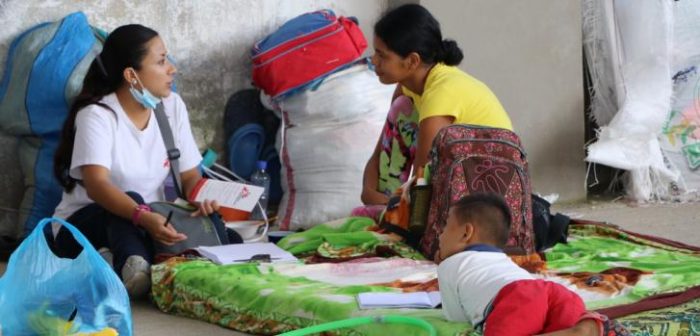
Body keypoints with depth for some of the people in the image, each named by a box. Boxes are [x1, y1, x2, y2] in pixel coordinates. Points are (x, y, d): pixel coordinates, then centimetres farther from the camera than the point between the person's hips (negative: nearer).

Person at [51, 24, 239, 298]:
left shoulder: (172, 106, 0)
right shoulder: (97, 115, -18)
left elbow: (190, 175, 1)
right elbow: (96, 184, -32)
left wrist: (202, 198, -25)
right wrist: (143, 217, -50)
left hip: (148, 222, 5)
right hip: (84, 226, -5)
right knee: (131, 199, -36)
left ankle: (115, 261, -32)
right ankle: (132, 268, -57)